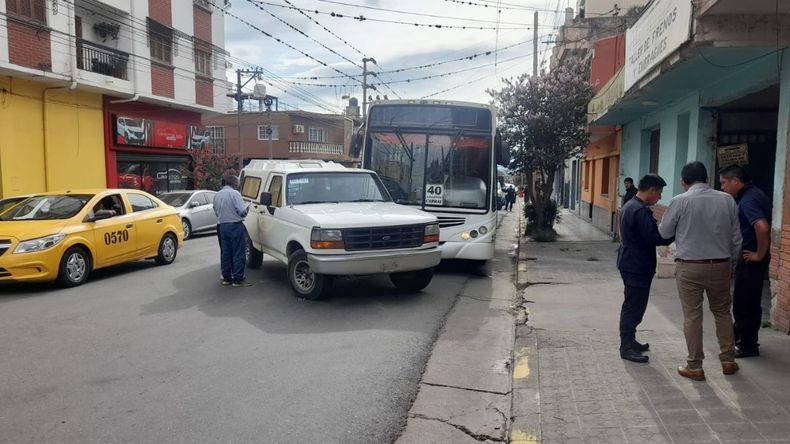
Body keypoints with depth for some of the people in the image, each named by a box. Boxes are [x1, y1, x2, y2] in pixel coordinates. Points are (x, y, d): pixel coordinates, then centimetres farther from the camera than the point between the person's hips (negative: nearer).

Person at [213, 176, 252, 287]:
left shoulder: (217, 195, 12)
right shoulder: (234, 193, -11)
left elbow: (216, 212, 17)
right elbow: (242, 211, -16)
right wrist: (247, 210, 4)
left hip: (222, 226, 7)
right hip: (235, 226, -7)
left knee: (225, 253, 13)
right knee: (238, 253, -3)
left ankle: (226, 277, 18)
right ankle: (238, 279, -3)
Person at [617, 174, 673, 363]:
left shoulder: (631, 205, 13)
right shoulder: (641, 211, -21)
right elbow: (653, 238, -25)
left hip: (630, 263, 11)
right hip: (637, 266, -11)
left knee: (632, 305, 18)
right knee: (634, 307, -4)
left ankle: (629, 341, 29)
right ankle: (626, 348, 3)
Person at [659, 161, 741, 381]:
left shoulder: (680, 201, -10)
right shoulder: (727, 200, -1)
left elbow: (664, 232, 0)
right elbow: (736, 236, 6)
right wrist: (731, 261, 18)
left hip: (689, 267, -3)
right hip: (720, 265, 3)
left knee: (692, 316, 5)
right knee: (722, 312, 20)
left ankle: (695, 367, 12)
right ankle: (728, 360, 28)